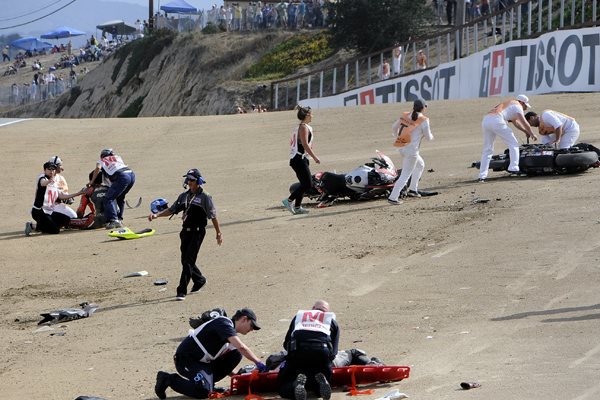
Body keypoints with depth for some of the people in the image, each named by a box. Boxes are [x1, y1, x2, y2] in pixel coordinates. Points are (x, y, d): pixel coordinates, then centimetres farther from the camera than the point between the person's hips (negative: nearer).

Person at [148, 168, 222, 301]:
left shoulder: (204, 197, -6)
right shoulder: (184, 196, 12)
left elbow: (212, 216, -5)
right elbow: (171, 210, 14)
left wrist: (218, 233, -4)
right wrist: (157, 215, 1)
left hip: (198, 232, -7)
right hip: (186, 232, 7)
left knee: (188, 261, -11)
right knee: (185, 260, 13)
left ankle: (182, 291, -13)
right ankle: (199, 280, 38)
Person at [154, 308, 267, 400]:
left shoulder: (228, 330, 16)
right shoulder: (224, 323, -15)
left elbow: (224, 363, 23)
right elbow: (241, 347, -29)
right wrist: (258, 362, -25)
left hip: (203, 361, 9)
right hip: (186, 360, -9)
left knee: (236, 355, 0)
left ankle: (208, 382, 4)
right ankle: (168, 379, -7)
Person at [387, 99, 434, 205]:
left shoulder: (405, 116, 5)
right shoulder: (423, 120, -11)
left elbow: (394, 127, 15)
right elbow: (428, 137, -3)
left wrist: (397, 136, 34)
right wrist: (431, 136, 21)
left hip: (401, 147, 7)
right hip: (412, 149, -7)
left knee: (420, 165, 29)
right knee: (405, 175, -1)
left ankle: (413, 189, 28)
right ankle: (392, 198, -8)